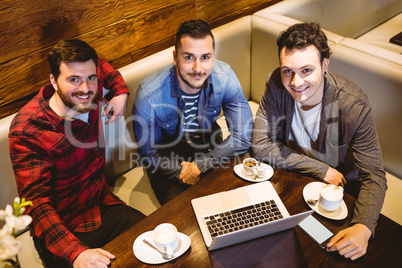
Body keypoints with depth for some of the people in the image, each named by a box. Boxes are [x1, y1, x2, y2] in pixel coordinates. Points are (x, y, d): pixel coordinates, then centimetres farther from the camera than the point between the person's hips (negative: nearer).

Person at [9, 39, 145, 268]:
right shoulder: (26, 131, -24)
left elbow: (99, 63, 18)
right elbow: (36, 203, -28)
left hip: (103, 204, 5)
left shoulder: (88, 96, -7)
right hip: (64, 230, -4)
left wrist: (121, 91, 3)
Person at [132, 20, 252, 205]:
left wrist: (199, 165, -25)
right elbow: (150, 155, -14)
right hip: (168, 158, -2)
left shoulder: (225, 77, -22)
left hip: (210, 148, 3)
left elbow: (243, 137, -20)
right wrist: (184, 174, -23)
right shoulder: (149, 95, -28)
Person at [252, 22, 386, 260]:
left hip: (341, 188, -2)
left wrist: (363, 228, -41)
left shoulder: (354, 106, -27)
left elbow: (374, 176, -22)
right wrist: (323, 170, -21)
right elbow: (261, 145, -19)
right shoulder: (277, 85, -20)